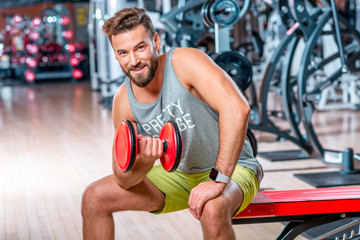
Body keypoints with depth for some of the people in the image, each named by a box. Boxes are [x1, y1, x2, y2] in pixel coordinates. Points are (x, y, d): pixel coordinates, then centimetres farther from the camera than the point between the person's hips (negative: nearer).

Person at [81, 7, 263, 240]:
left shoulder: (186, 61, -24)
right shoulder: (124, 102, -8)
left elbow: (237, 108, -38)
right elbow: (124, 179, -4)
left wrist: (218, 179, -38)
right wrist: (142, 163, -28)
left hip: (231, 168, -6)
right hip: (180, 174, 6)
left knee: (212, 209, -41)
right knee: (94, 197, -3)